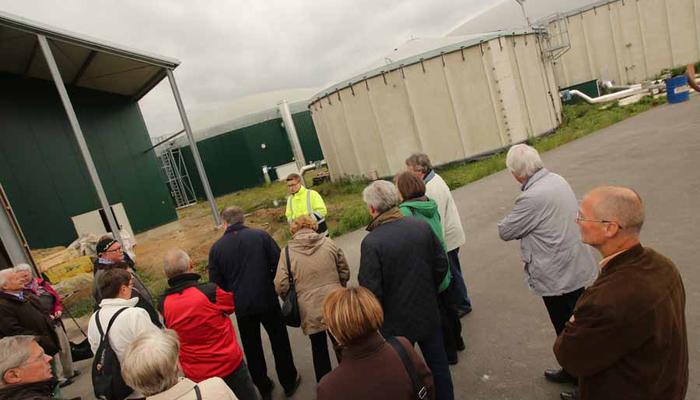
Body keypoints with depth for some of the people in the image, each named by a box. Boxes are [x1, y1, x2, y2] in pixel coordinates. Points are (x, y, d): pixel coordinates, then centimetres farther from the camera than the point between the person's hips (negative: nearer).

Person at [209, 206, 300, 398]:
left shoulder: (216, 248, -2)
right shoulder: (260, 235, -8)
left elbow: (216, 284, 0)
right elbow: (279, 264, -9)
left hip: (241, 307, 2)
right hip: (267, 300, -1)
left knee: (252, 348, 20)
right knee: (279, 342, 17)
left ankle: (263, 387, 34)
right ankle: (289, 382, 30)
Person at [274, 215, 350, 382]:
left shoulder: (287, 251, -6)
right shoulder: (329, 244, -1)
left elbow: (281, 286, -9)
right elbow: (345, 273, 5)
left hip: (310, 311, -1)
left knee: (319, 348, 19)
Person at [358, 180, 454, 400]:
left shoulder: (371, 243, -25)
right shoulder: (422, 226, -11)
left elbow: (371, 291, -21)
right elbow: (441, 266, -1)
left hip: (397, 322, -4)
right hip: (429, 313, 4)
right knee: (438, 365, 22)